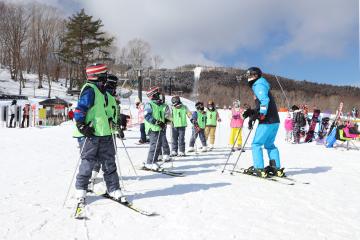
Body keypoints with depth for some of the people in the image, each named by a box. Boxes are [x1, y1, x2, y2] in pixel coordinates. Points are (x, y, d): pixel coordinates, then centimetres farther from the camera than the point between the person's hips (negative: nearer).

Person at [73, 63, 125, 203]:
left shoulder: (99, 89, 16)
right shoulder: (90, 89, -12)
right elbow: (80, 110, -18)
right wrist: (82, 126, -22)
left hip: (104, 133, 9)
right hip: (91, 134, -8)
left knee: (109, 162, 9)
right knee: (88, 162, 3)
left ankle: (114, 189, 17)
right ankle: (81, 189, 20)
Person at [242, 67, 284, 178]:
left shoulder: (258, 85, -8)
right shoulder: (261, 85, 22)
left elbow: (265, 101, -24)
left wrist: (261, 115, -20)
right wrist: (252, 114, 15)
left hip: (267, 122, -10)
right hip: (275, 121, 10)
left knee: (256, 144, -2)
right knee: (269, 144, 17)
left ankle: (259, 169, -2)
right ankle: (276, 168, 17)